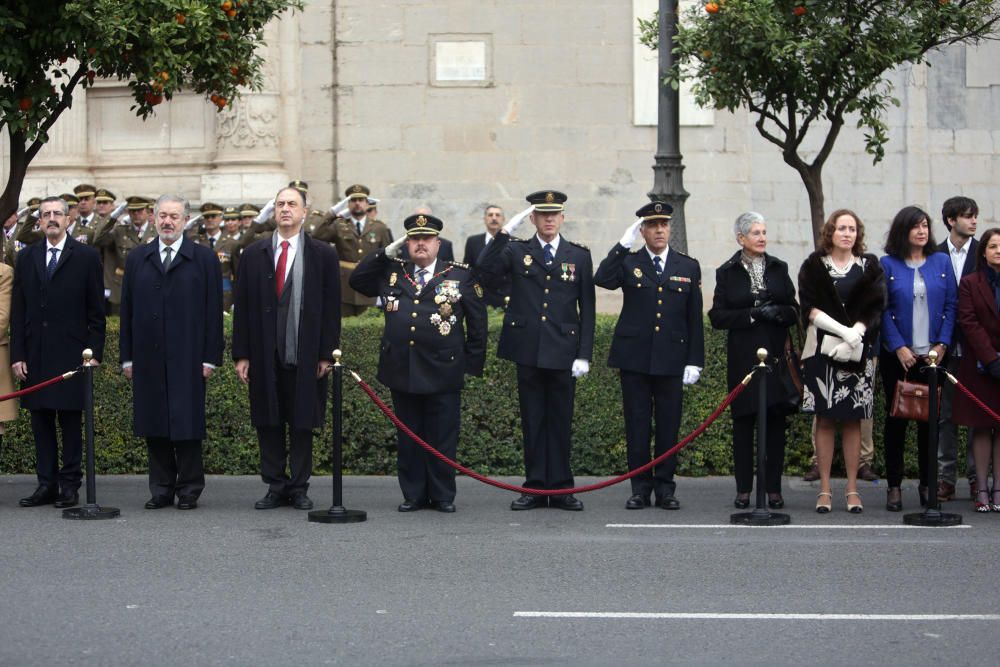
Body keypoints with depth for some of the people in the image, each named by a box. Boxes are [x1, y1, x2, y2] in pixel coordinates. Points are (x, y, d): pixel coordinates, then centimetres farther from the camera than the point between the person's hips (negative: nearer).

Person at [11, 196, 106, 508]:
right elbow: (18, 311, 9)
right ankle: (47, 484, 11)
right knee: (41, 421, 6)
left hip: (71, 354, -3)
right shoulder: (26, 257, 12)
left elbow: (97, 311, 2)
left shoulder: (86, 257, 2)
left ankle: (70, 485, 5)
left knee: (71, 421, 0)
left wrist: (94, 352, -5)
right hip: (35, 357, 3)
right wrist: (17, 355, 2)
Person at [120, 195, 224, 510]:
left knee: (187, 424, -1)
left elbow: (213, 312, 0)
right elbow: (127, 310, 11)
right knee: (153, 425, 5)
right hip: (149, 359, 3)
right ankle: (161, 489, 13)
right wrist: (127, 357, 6)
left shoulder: (204, 259, 4)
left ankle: (189, 490, 7)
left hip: (187, 359, -3)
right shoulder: (136, 259, 12)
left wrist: (210, 358, -6)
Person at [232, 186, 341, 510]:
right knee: (268, 423, 5)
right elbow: (242, 307, 7)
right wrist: (241, 354, 1)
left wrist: (327, 354, -5)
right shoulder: (254, 255, 8)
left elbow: (331, 308, 1)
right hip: (265, 357, 2)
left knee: (302, 423, 3)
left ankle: (299, 488, 12)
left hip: (305, 357, -2)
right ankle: (275, 487, 13)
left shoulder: (323, 255, 3)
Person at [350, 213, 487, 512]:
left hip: (443, 372, -3)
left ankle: (443, 496, 11)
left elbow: (477, 322, 5)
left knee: (443, 439, 1)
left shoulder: (461, 276, 3)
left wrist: (473, 364, 1)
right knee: (409, 439, 8)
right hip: (401, 372, 3)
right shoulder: (392, 273, 12)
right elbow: (356, 280, 12)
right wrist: (385, 254, 3)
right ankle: (413, 495, 15)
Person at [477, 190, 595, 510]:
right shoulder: (516, 251, 5)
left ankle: (561, 488, 10)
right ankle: (535, 487, 12)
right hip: (528, 351, 0)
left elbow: (587, 309, 5)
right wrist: (504, 232, -19)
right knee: (532, 420, 6)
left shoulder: (579, 256, 6)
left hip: (563, 351, 0)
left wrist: (584, 354, -2)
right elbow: (486, 273, -14)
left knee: (561, 420, 4)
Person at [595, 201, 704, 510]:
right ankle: (640, 487, 9)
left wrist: (694, 361, 2)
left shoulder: (688, 267, 9)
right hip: (634, 357, -1)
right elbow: (602, 279, -17)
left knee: (668, 425, 3)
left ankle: (665, 487, 11)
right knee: (637, 424, 2)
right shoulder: (628, 263, 5)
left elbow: (695, 319, 8)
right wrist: (623, 244, -18)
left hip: (672, 358, 1)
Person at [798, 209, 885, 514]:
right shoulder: (814, 266, 6)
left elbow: (874, 309, 1)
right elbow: (810, 308, -3)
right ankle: (824, 488, 2)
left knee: (852, 420, 2)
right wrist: (844, 331, -16)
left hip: (858, 353, 1)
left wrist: (853, 337, -14)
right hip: (822, 350, -1)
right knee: (825, 420, -1)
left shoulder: (869, 267, 9)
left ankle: (852, 489, 5)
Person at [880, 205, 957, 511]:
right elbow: (882, 310, -4)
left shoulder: (941, 262, 7)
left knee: (930, 418, 5)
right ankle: (894, 485, 7)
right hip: (898, 356, -2)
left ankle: (928, 483, 14)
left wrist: (942, 344, -5)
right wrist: (899, 348, -11)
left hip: (933, 355, 2)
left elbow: (951, 305, 5)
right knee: (895, 418, 2)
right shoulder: (888, 265, 0)